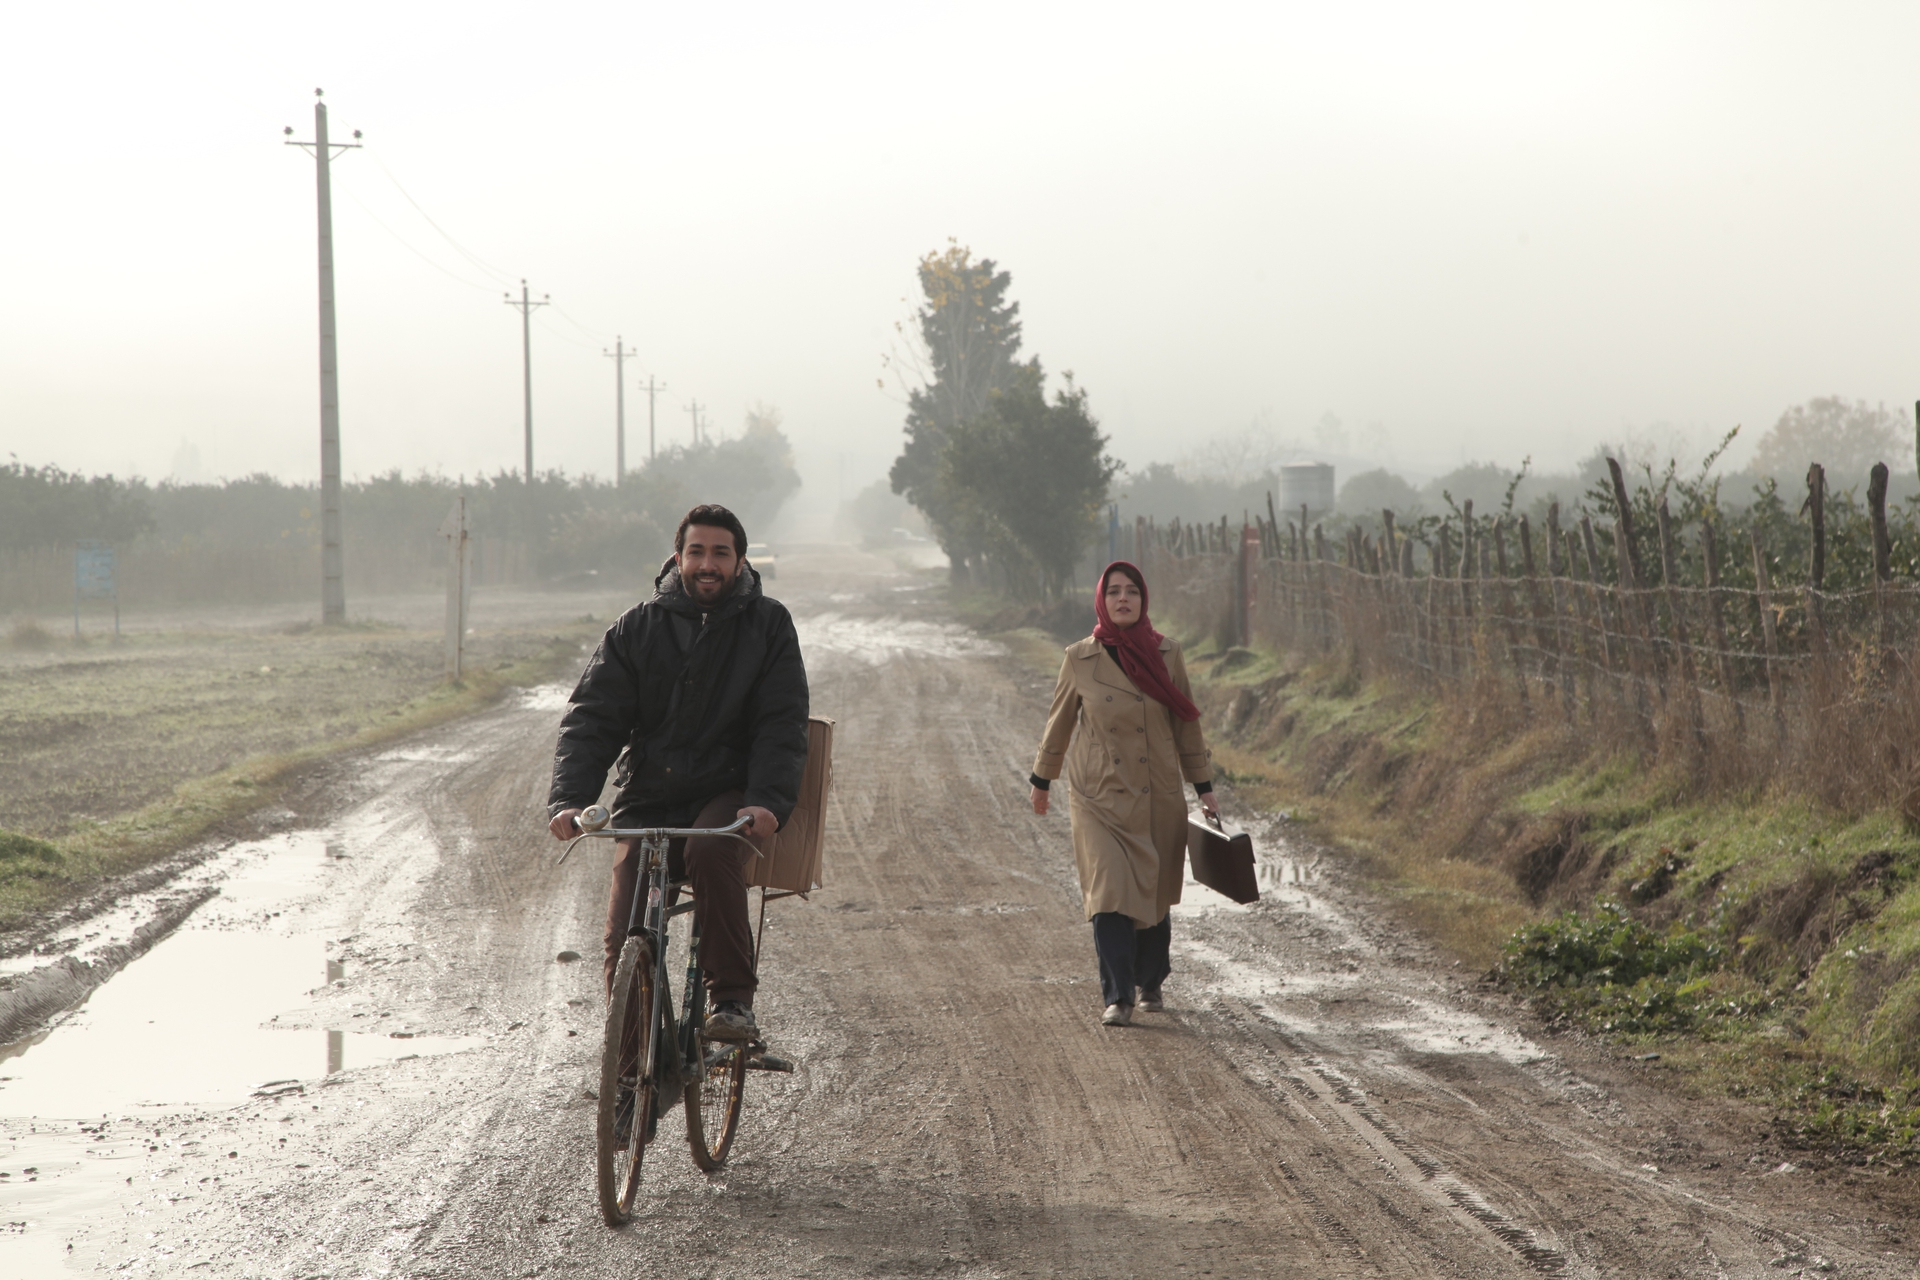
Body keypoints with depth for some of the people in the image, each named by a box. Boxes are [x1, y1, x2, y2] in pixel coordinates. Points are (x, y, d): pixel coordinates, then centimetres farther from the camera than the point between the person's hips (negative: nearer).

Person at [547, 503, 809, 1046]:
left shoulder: (767, 624, 3)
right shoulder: (637, 629, 6)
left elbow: (782, 726, -3)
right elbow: (591, 719, -1)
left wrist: (768, 800, -21)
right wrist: (569, 797, -18)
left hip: (727, 794, -2)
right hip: (647, 800, 2)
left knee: (711, 851, -36)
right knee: (626, 938, -12)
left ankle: (733, 1000, -26)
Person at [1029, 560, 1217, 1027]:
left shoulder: (1166, 654, -1)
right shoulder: (1080, 659, -4)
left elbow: (1185, 724, 7)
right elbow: (1059, 722, 9)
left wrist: (1204, 788, 6)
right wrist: (1041, 781, 17)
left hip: (1157, 796, 2)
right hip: (1100, 796, -2)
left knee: (1155, 895, 9)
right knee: (1110, 891, -14)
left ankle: (1150, 983, 32)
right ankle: (1117, 998, -9)